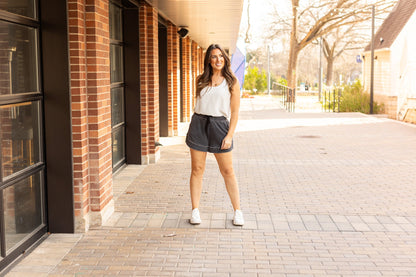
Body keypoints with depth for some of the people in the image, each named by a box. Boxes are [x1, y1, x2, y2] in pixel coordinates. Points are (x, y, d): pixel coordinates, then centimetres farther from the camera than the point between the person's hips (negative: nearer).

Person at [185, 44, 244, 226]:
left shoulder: (232, 82, 3)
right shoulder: (201, 80, 9)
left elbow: (235, 111, 1)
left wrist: (230, 135, -8)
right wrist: (194, 127, 14)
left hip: (219, 125, -2)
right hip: (199, 124, 2)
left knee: (227, 171, 2)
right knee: (197, 169, 3)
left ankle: (237, 211, 12)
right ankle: (195, 211, 12)